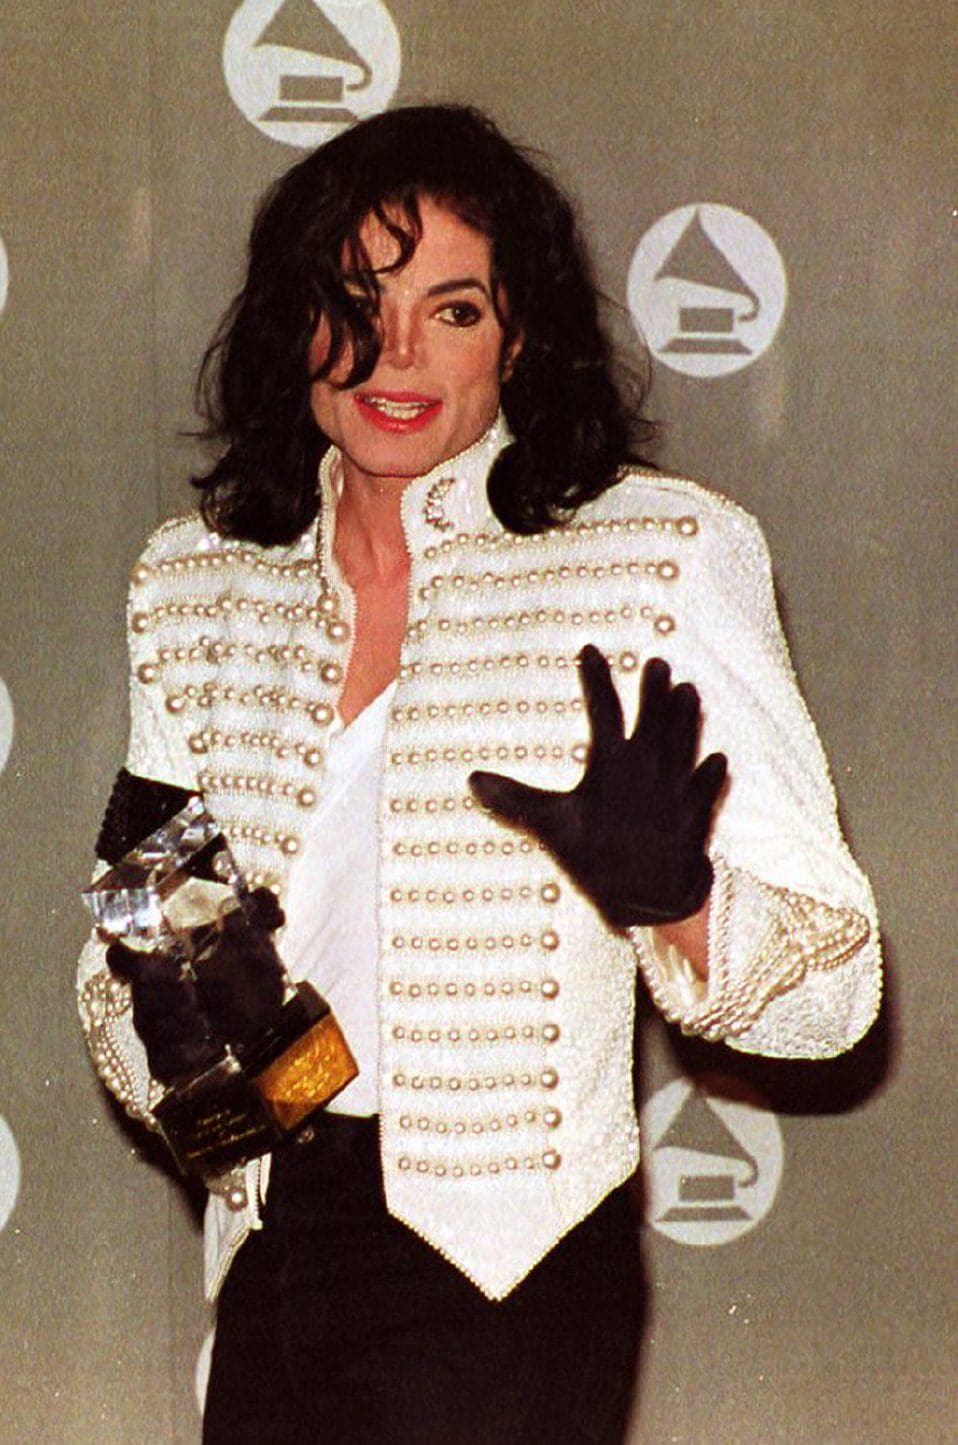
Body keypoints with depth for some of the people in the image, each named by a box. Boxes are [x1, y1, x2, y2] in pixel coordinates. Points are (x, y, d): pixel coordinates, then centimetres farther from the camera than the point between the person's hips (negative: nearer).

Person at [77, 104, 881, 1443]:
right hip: (271, 1262, 4)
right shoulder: (196, 585, 4)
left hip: (511, 1292, -4)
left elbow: (825, 989, -9)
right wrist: (156, 989, -9)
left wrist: (672, 896, -28)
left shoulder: (663, 555, -8)